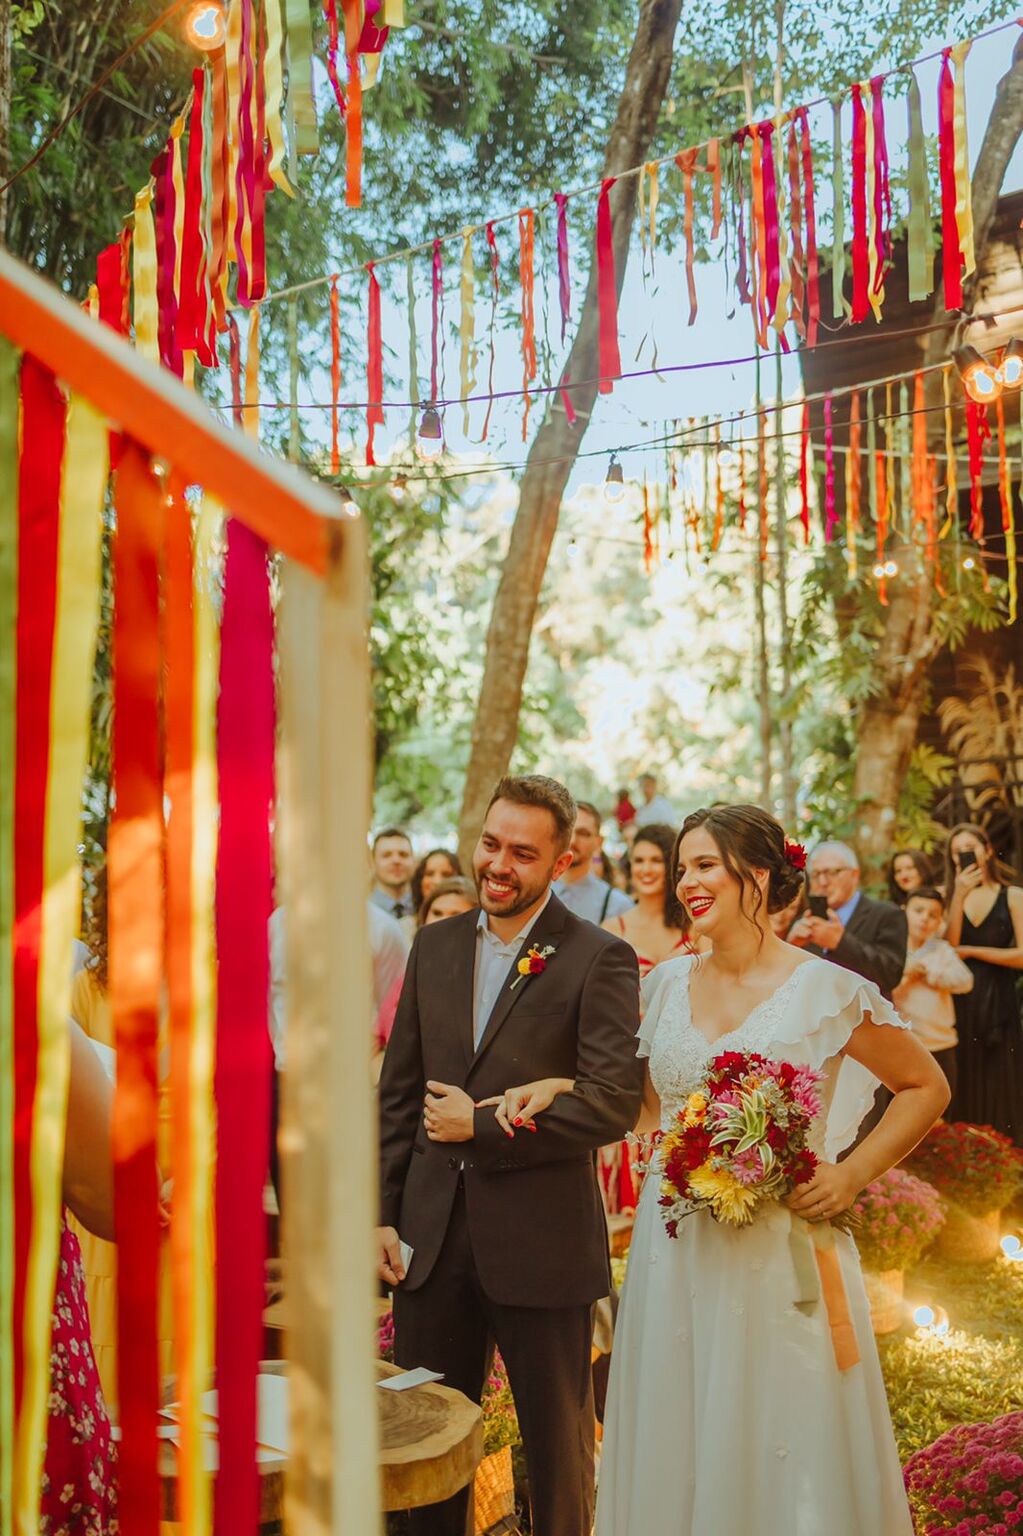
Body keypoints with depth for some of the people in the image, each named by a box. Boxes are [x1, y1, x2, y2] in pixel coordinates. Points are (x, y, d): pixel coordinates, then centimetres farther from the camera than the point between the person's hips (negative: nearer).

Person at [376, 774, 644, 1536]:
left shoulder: (600, 959, -10)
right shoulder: (435, 944, 6)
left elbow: (615, 1102, -17)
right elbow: (398, 1090, 9)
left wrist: (483, 1124, -15)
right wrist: (384, 1213, 5)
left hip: (540, 1244, -4)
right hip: (432, 1236, 5)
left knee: (558, 1449, 14)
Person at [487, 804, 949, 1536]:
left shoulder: (829, 992, -11)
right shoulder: (669, 981, 3)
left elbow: (927, 1088, -1)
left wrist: (852, 1175, -10)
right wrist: (558, 1086, 3)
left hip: (779, 1250, -4)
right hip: (675, 1248, 5)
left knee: (780, 1450, 8)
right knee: (672, 1446, 15)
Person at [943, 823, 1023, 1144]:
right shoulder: (949, 896, 7)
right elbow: (946, 950, -7)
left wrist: (970, 951, -7)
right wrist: (959, 897, -13)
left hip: (997, 1001, -1)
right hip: (957, 1002, 2)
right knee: (963, 1087, 4)